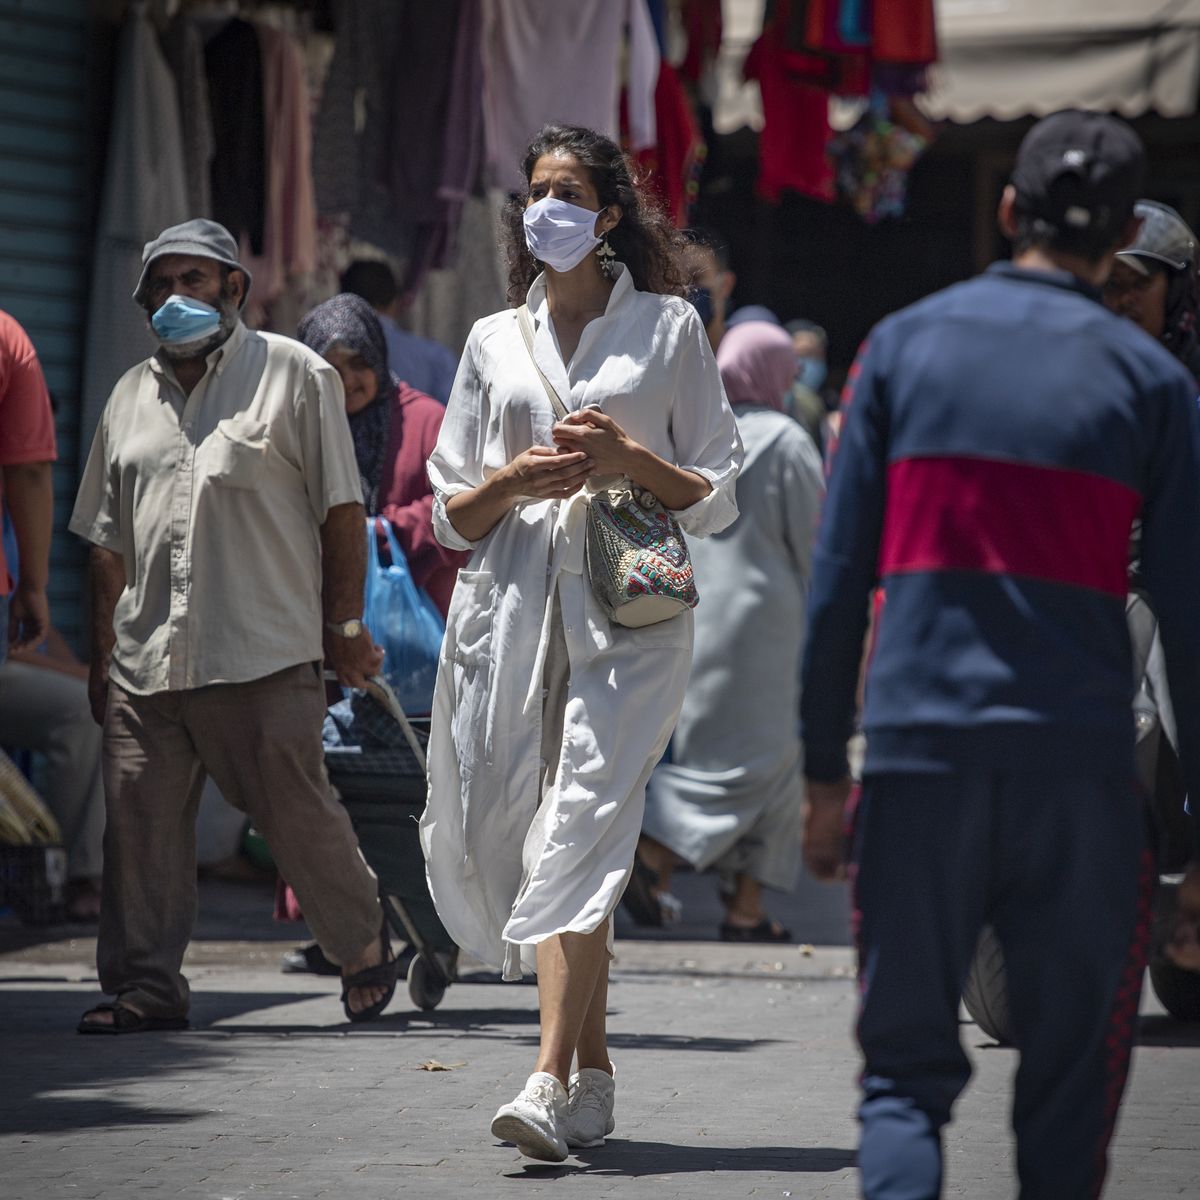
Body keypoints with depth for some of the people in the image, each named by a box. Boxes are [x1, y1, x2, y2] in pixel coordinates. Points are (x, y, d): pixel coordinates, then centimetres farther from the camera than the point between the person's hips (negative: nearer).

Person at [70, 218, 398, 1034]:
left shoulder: (294, 375, 4)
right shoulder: (132, 396, 18)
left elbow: (341, 508, 3)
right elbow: (110, 542, 20)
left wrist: (345, 625, 0)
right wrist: (104, 653, 16)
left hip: (263, 657, -4)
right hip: (147, 659, 4)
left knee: (298, 813, -1)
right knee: (140, 820, -2)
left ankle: (363, 943, 21)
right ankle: (146, 987, 5)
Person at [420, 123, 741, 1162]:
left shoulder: (667, 327, 10)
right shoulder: (495, 340, 18)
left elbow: (716, 499, 8)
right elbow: (452, 512, 17)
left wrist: (631, 459, -10)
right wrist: (513, 480, -4)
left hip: (628, 607, -4)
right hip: (515, 599, 4)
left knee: (582, 826, -18)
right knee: (502, 831, 0)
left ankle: (552, 1083, -26)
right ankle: (594, 1073, 17)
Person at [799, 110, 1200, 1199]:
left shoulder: (904, 345, 7)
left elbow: (838, 579, 4)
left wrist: (824, 773, 9)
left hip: (919, 752, 1)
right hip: (1081, 767, -1)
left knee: (906, 1068, 6)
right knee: (1071, 1082, 10)